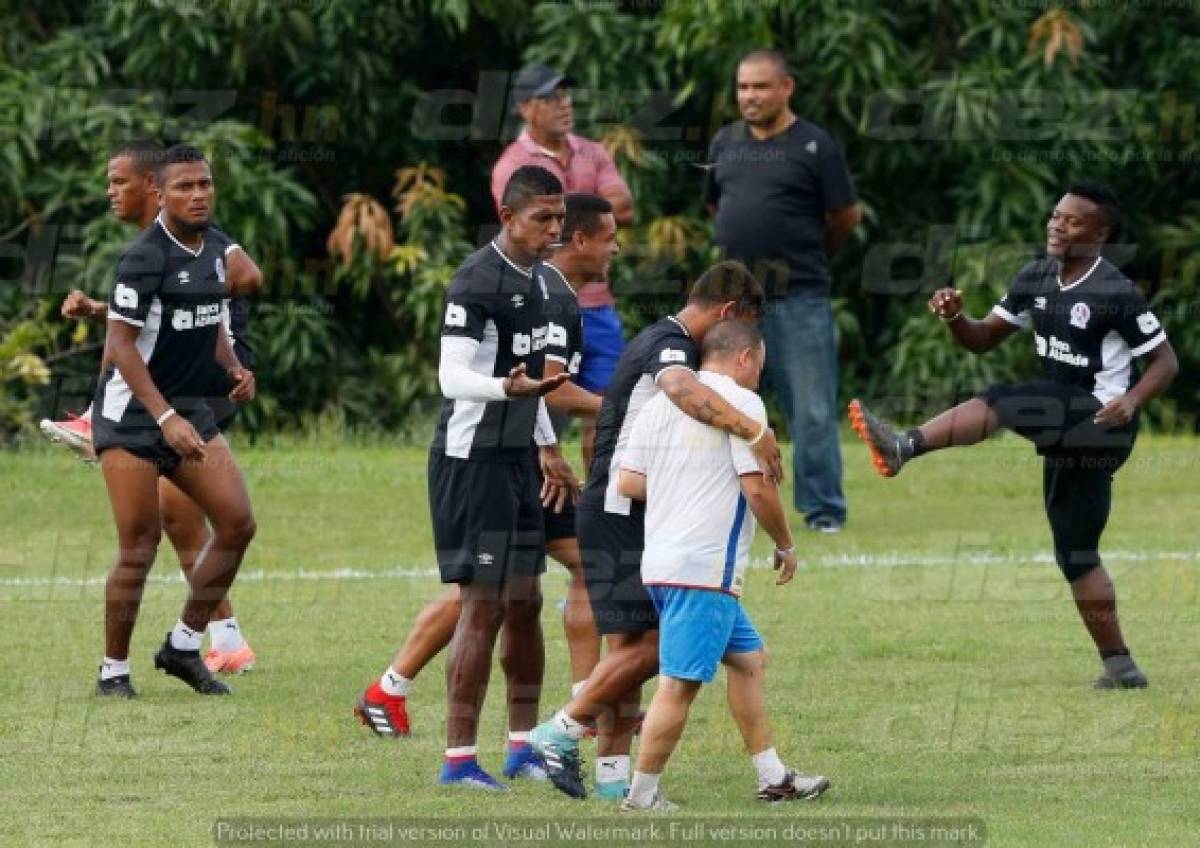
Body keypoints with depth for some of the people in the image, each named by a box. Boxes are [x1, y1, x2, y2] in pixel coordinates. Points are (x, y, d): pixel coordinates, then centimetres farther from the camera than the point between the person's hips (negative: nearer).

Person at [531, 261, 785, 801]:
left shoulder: (658, 341, 19)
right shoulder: (670, 346, -15)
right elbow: (681, 387, -39)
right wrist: (753, 431, -44)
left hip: (617, 517, 10)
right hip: (619, 518, -10)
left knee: (628, 646, 8)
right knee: (649, 644, -12)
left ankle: (613, 774, 7)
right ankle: (560, 732, -7)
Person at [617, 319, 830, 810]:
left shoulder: (661, 402, 14)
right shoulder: (741, 402, -7)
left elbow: (628, 482, 10)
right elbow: (757, 488, -13)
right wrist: (785, 546, 1)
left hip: (658, 562, 9)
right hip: (705, 567, -9)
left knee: (749, 657, 18)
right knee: (680, 684, -6)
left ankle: (773, 777, 21)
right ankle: (642, 795, -5)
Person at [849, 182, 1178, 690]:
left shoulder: (1118, 295, -13)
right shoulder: (1036, 280, 8)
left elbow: (1165, 362, -8)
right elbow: (984, 339, 13)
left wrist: (1132, 401, -26)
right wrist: (954, 318, -9)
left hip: (1101, 420, -9)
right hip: (1068, 433, 9)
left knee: (998, 404, -28)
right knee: (1076, 556, 11)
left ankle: (902, 448, -43)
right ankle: (1119, 666, 17)